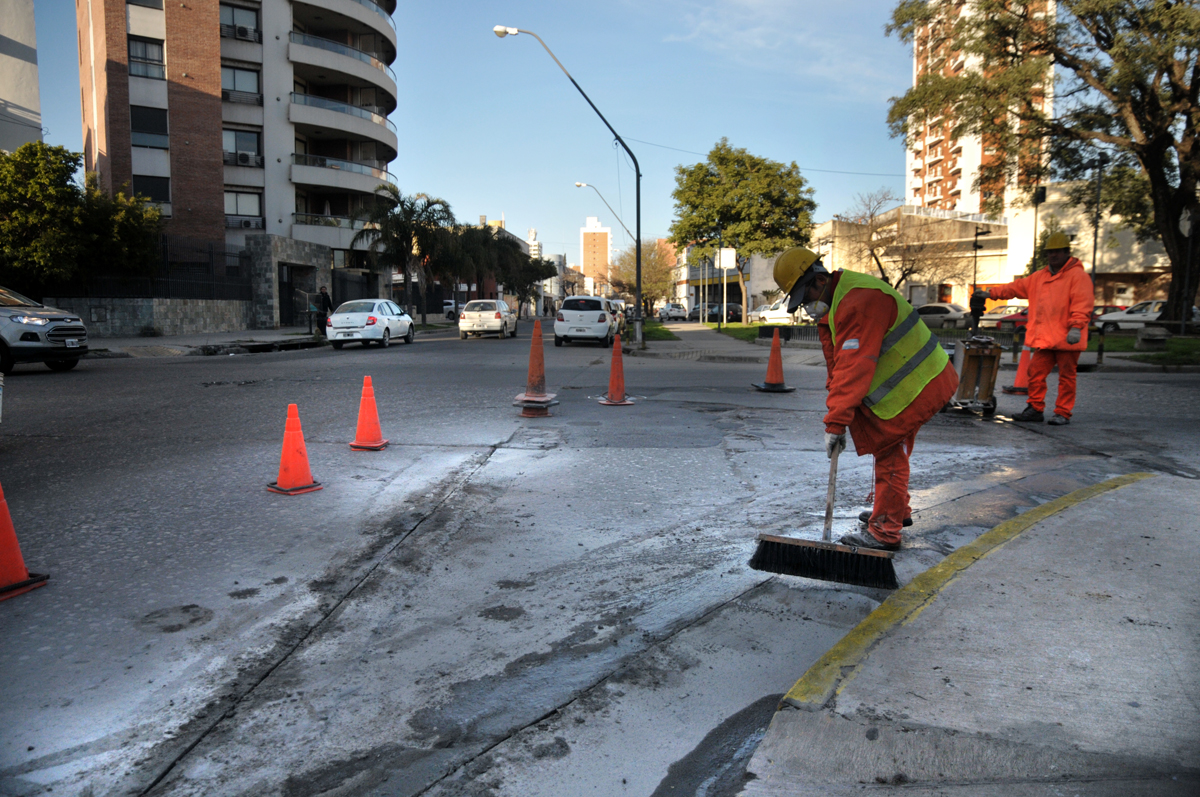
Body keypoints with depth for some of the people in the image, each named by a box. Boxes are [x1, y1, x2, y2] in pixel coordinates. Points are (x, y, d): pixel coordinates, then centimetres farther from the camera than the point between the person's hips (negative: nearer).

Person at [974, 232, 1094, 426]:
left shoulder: (1078, 276, -4)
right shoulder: (1039, 277, 18)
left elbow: (1082, 303, -13)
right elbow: (1016, 287, 23)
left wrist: (1076, 326, -24)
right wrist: (991, 293, 17)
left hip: (1066, 339, -6)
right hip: (1044, 337, 7)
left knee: (1066, 376, 0)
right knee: (1036, 372, 5)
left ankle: (1063, 413, 7)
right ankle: (1035, 409, 14)